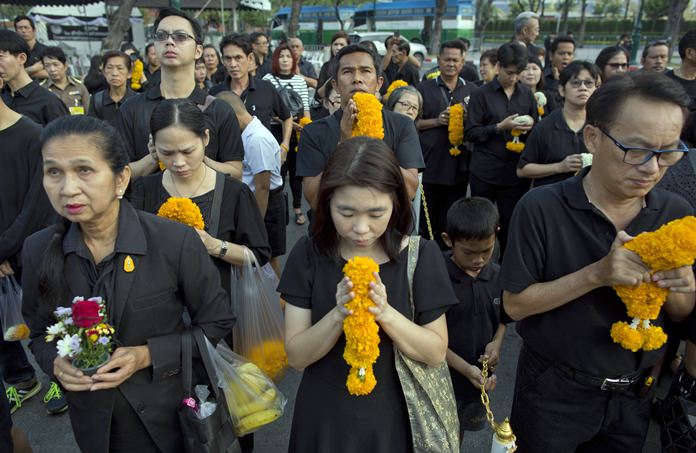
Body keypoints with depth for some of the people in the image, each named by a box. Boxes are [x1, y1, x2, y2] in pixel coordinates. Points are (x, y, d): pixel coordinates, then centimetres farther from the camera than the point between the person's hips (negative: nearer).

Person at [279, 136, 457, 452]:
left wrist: (385, 313, -26)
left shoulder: (422, 256, -13)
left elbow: (436, 353, -10)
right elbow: (296, 356, -11)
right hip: (324, 420, 0)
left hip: (393, 418, 0)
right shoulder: (308, 255, -13)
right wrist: (338, 315, -28)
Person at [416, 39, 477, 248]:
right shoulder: (424, 89, 4)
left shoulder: (471, 90, 11)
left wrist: (467, 120, -7)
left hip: (459, 164, 2)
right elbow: (413, 123, 2)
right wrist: (437, 121, -13)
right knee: (427, 216, 3)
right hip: (430, 164, -2)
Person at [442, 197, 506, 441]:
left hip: (482, 376, 5)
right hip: (445, 377, -5)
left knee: (460, 433, 26)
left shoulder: (497, 275, -7)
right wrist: (465, 368, -24)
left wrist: (497, 342, -9)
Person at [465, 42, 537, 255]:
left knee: (510, 225, 5)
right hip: (485, 171, -2)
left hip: (516, 171, 3)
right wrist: (500, 127, -15)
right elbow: (470, 133, -5)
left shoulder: (526, 94, 11)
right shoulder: (482, 94, 1)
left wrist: (529, 128, -3)